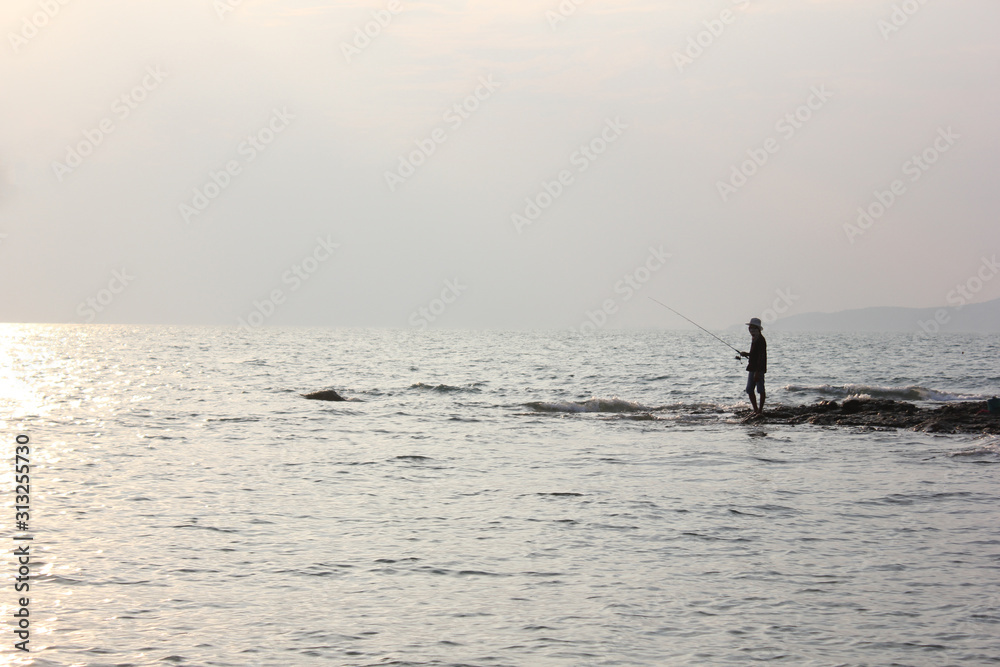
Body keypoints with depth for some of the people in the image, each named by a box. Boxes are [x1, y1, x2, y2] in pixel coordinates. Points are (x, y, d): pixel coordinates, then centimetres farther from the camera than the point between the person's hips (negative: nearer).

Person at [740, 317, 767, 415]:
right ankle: (755, 410, 18)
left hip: (759, 369, -10)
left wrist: (757, 372, -23)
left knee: (760, 389, -4)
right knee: (749, 390, 10)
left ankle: (760, 410, 0)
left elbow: (761, 356, -19)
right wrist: (746, 354, 13)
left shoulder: (760, 340, -14)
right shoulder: (754, 339, 16)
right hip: (752, 368, 10)